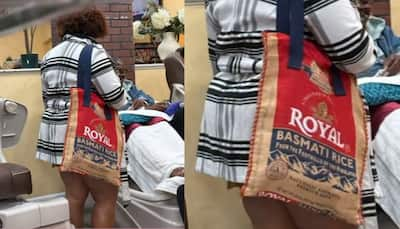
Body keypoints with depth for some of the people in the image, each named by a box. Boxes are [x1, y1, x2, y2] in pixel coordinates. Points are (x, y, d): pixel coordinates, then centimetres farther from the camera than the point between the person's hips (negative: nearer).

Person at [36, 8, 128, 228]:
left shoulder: (50, 55, 13)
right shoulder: (93, 51, -11)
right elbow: (116, 97, -16)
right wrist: (122, 102, 5)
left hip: (56, 132, 8)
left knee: (74, 196, 12)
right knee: (106, 198, 2)